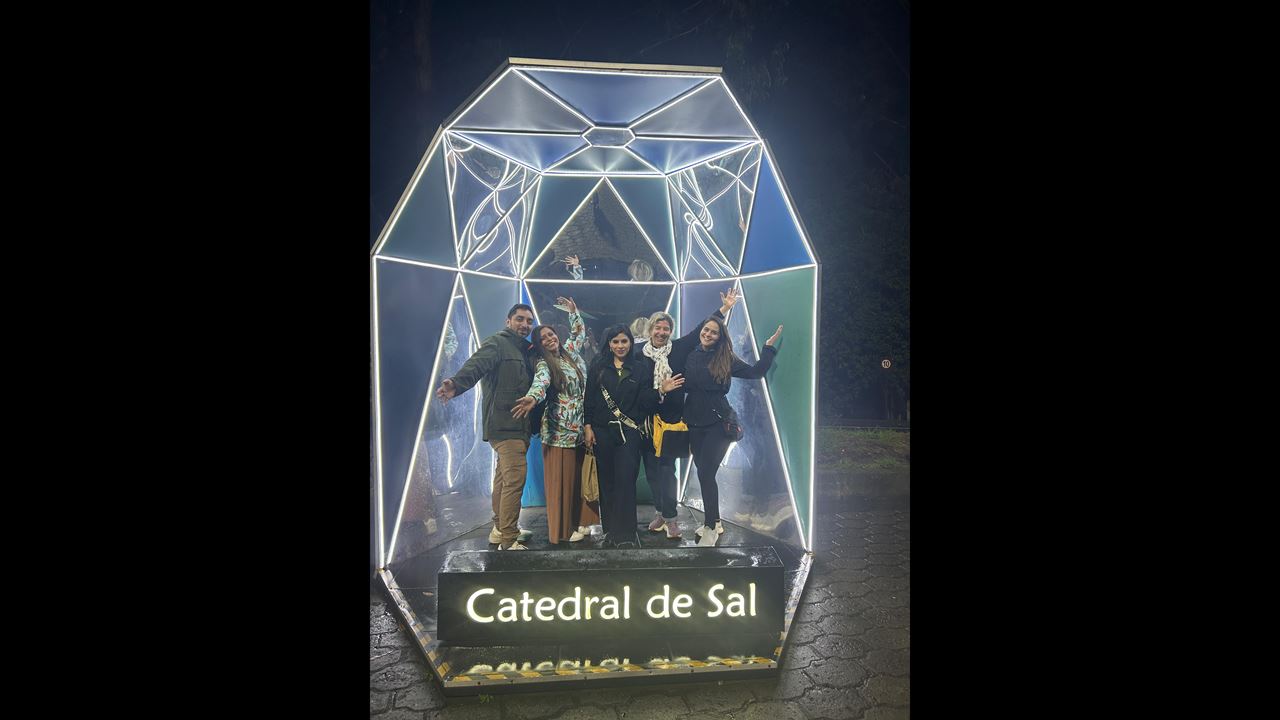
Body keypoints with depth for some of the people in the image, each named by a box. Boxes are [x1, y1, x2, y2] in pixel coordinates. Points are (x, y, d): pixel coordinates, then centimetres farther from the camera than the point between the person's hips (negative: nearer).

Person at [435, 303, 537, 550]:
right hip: (504, 424, -9)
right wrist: (456, 384, -46)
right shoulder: (497, 343, -8)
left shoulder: (524, 349, 17)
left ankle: (500, 529, 31)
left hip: (517, 426, 9)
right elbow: (476, 365, -27)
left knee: (504, 478, 18)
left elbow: (531, 384, 14)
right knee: (515, 479, -13)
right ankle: (508, 541, -9)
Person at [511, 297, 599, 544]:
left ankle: (580, 522, 19)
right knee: (561, 479, -2)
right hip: (559, 430, -6)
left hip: (581, 428, 6)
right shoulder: (544, 364, -7)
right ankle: (563, 529, 7)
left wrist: (573, 311, 24)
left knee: (580, 477, 9)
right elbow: (541, 382, -29)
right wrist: (532, 398, -49)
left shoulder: (570, 353, 11)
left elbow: (580, 332, 31)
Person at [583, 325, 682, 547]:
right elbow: (589, 398, 6)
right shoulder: (598, 368, 8)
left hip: (629, 432, -1)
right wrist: (587, 426, -2)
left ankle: (625, 534, -4)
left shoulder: (641, 368, 7)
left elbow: (644, 402, 1)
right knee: (607, 482, 5)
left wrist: (661, 390, -14)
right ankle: (610, 530, 16)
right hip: (602, 431, 1)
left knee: (626, 481, -8)